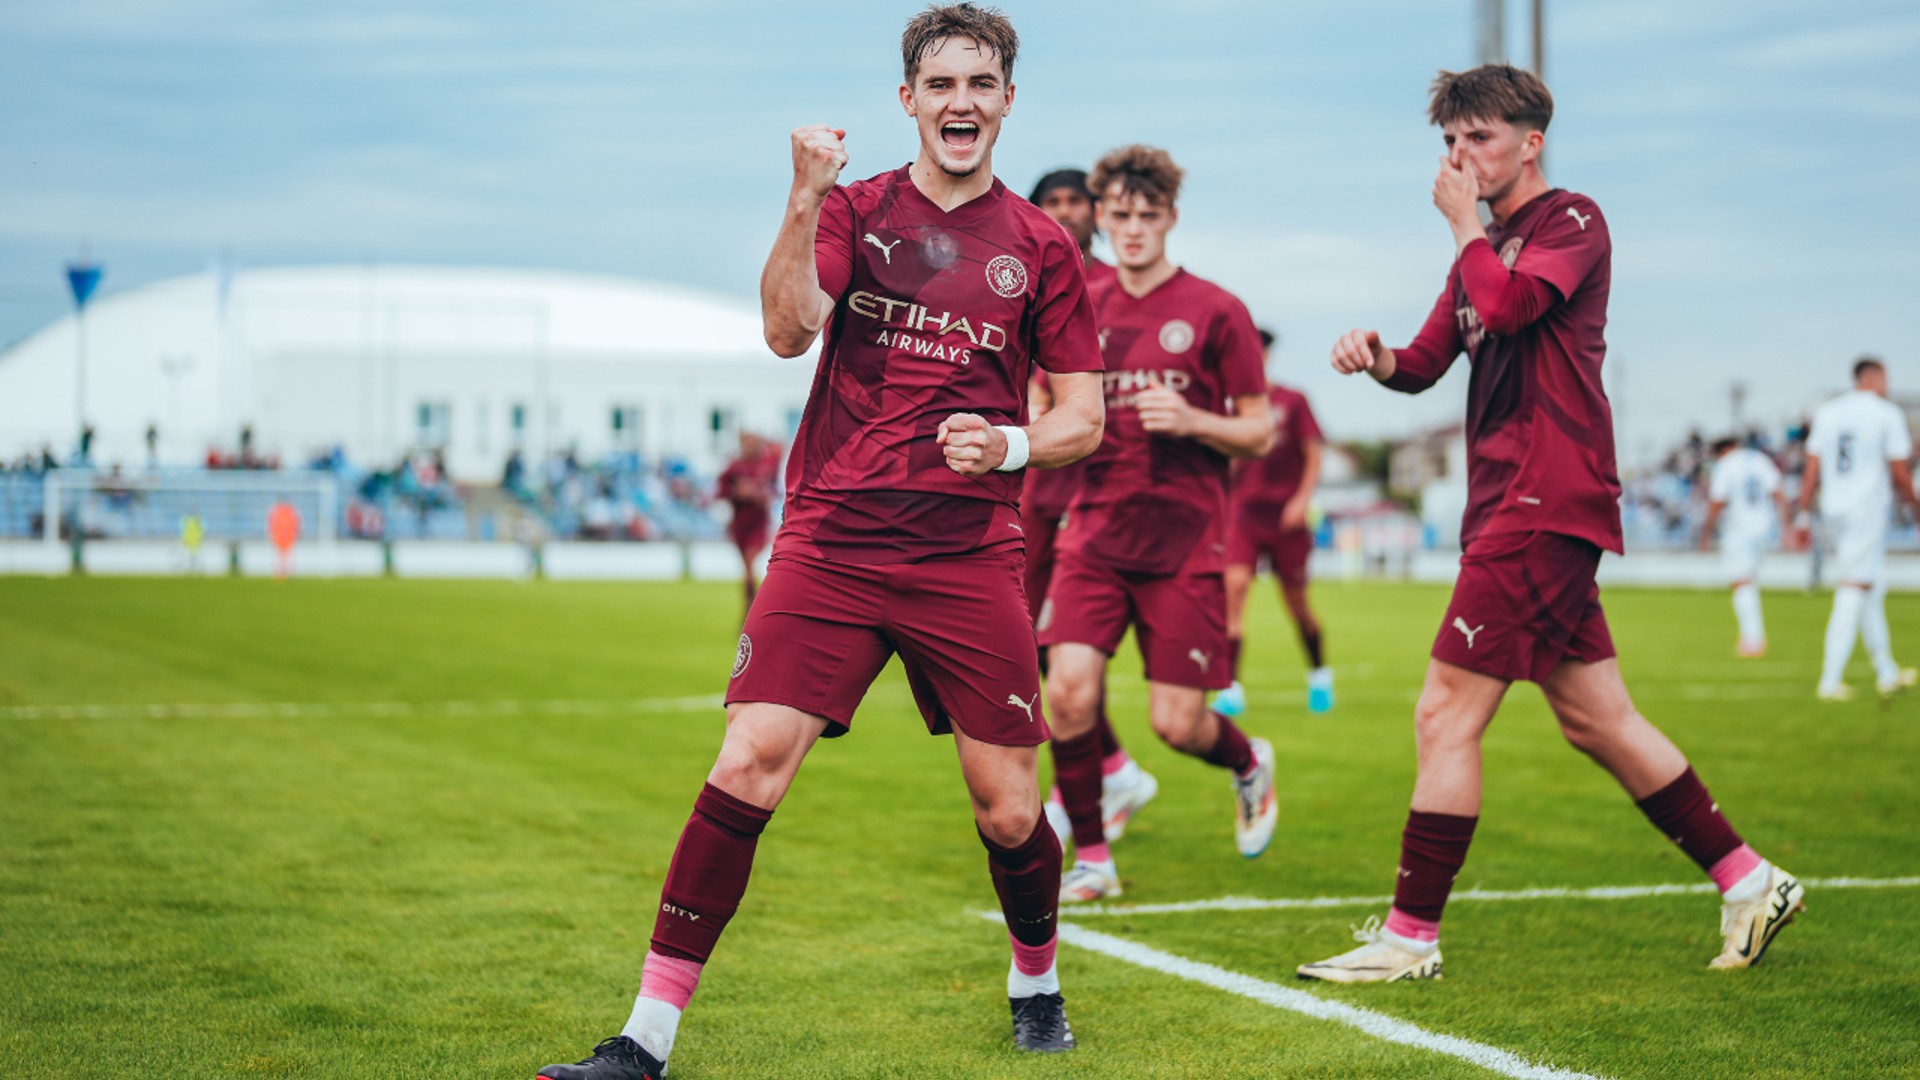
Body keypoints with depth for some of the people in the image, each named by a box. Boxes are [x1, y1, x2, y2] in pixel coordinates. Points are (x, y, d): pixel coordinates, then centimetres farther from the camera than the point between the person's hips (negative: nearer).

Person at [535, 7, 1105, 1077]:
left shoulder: (1040, 246, 8)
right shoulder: (854, 209, 7)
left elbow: (1085, 416, 11)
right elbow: (790, 328, -11)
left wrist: (1010, 444, -9)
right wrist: (804, 202, -24)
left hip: (969, 558, 1)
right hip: (831, 541, -1)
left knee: (1009, 809, 3)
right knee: (747, 766, -12)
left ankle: (1037, 984, 33)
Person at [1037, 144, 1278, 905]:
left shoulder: (1216, 312, -1)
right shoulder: (1081, 314, 9)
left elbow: (1259, 433, 1)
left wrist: (1190, 421, -17)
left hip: (1184, 543, -3)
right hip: (1095, 535, 3)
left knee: (1176, 723, -2)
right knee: (1069, 688, -16)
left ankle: (1250, 764, 34)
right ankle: (1090, 859, 1)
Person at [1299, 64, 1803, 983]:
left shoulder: (1572, 221, -5)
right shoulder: (1483, 249, 22)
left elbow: (1508, 305, -24)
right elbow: (1427, 363, 18)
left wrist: (1465, 222, -9)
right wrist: (1375, 356, -4)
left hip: (1546, 506, -10)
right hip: (1509, 506, 10)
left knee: (1445, 717, -11)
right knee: (1596, 720, 12)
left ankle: (1411, 936, -6)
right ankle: (1747, 881, 20)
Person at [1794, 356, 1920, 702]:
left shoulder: (1827, 413, 9)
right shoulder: (1888, 414, -6)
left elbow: (1811, 471, 7)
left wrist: (1804, 517, 10)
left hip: (1834, 513, 6)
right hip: (1868, 510, -6)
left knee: (1872, 591, 17)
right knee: (1852, 595, -5)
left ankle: (1887, 674, 26)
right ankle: (1830, 681, -9)